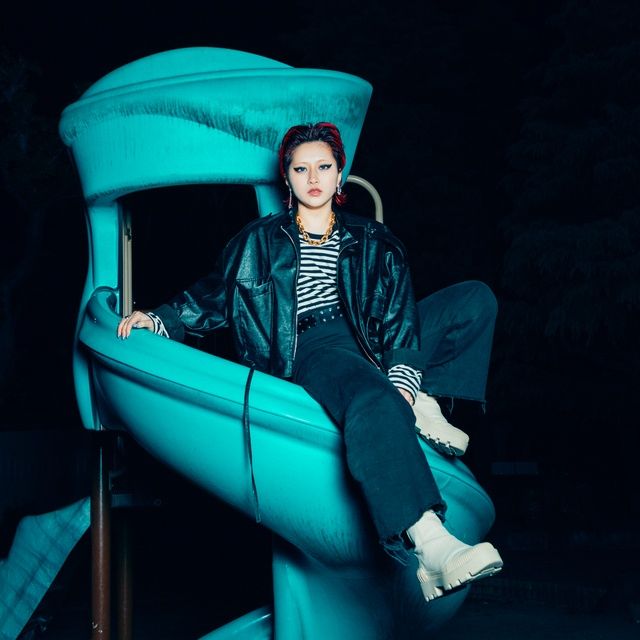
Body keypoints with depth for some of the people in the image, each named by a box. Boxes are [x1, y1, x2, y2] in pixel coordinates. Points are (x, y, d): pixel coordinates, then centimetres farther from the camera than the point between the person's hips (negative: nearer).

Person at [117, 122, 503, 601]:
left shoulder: (373, 242, 24)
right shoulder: (258, 242, 24)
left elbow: (399, 318, 11)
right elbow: (210, 299, 21)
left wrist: (402, 381, -6)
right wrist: (157, 319, 4)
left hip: (365, 343, 4)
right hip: (306, 350, -4)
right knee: (374, 405, -39)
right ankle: (430, 545, -60)